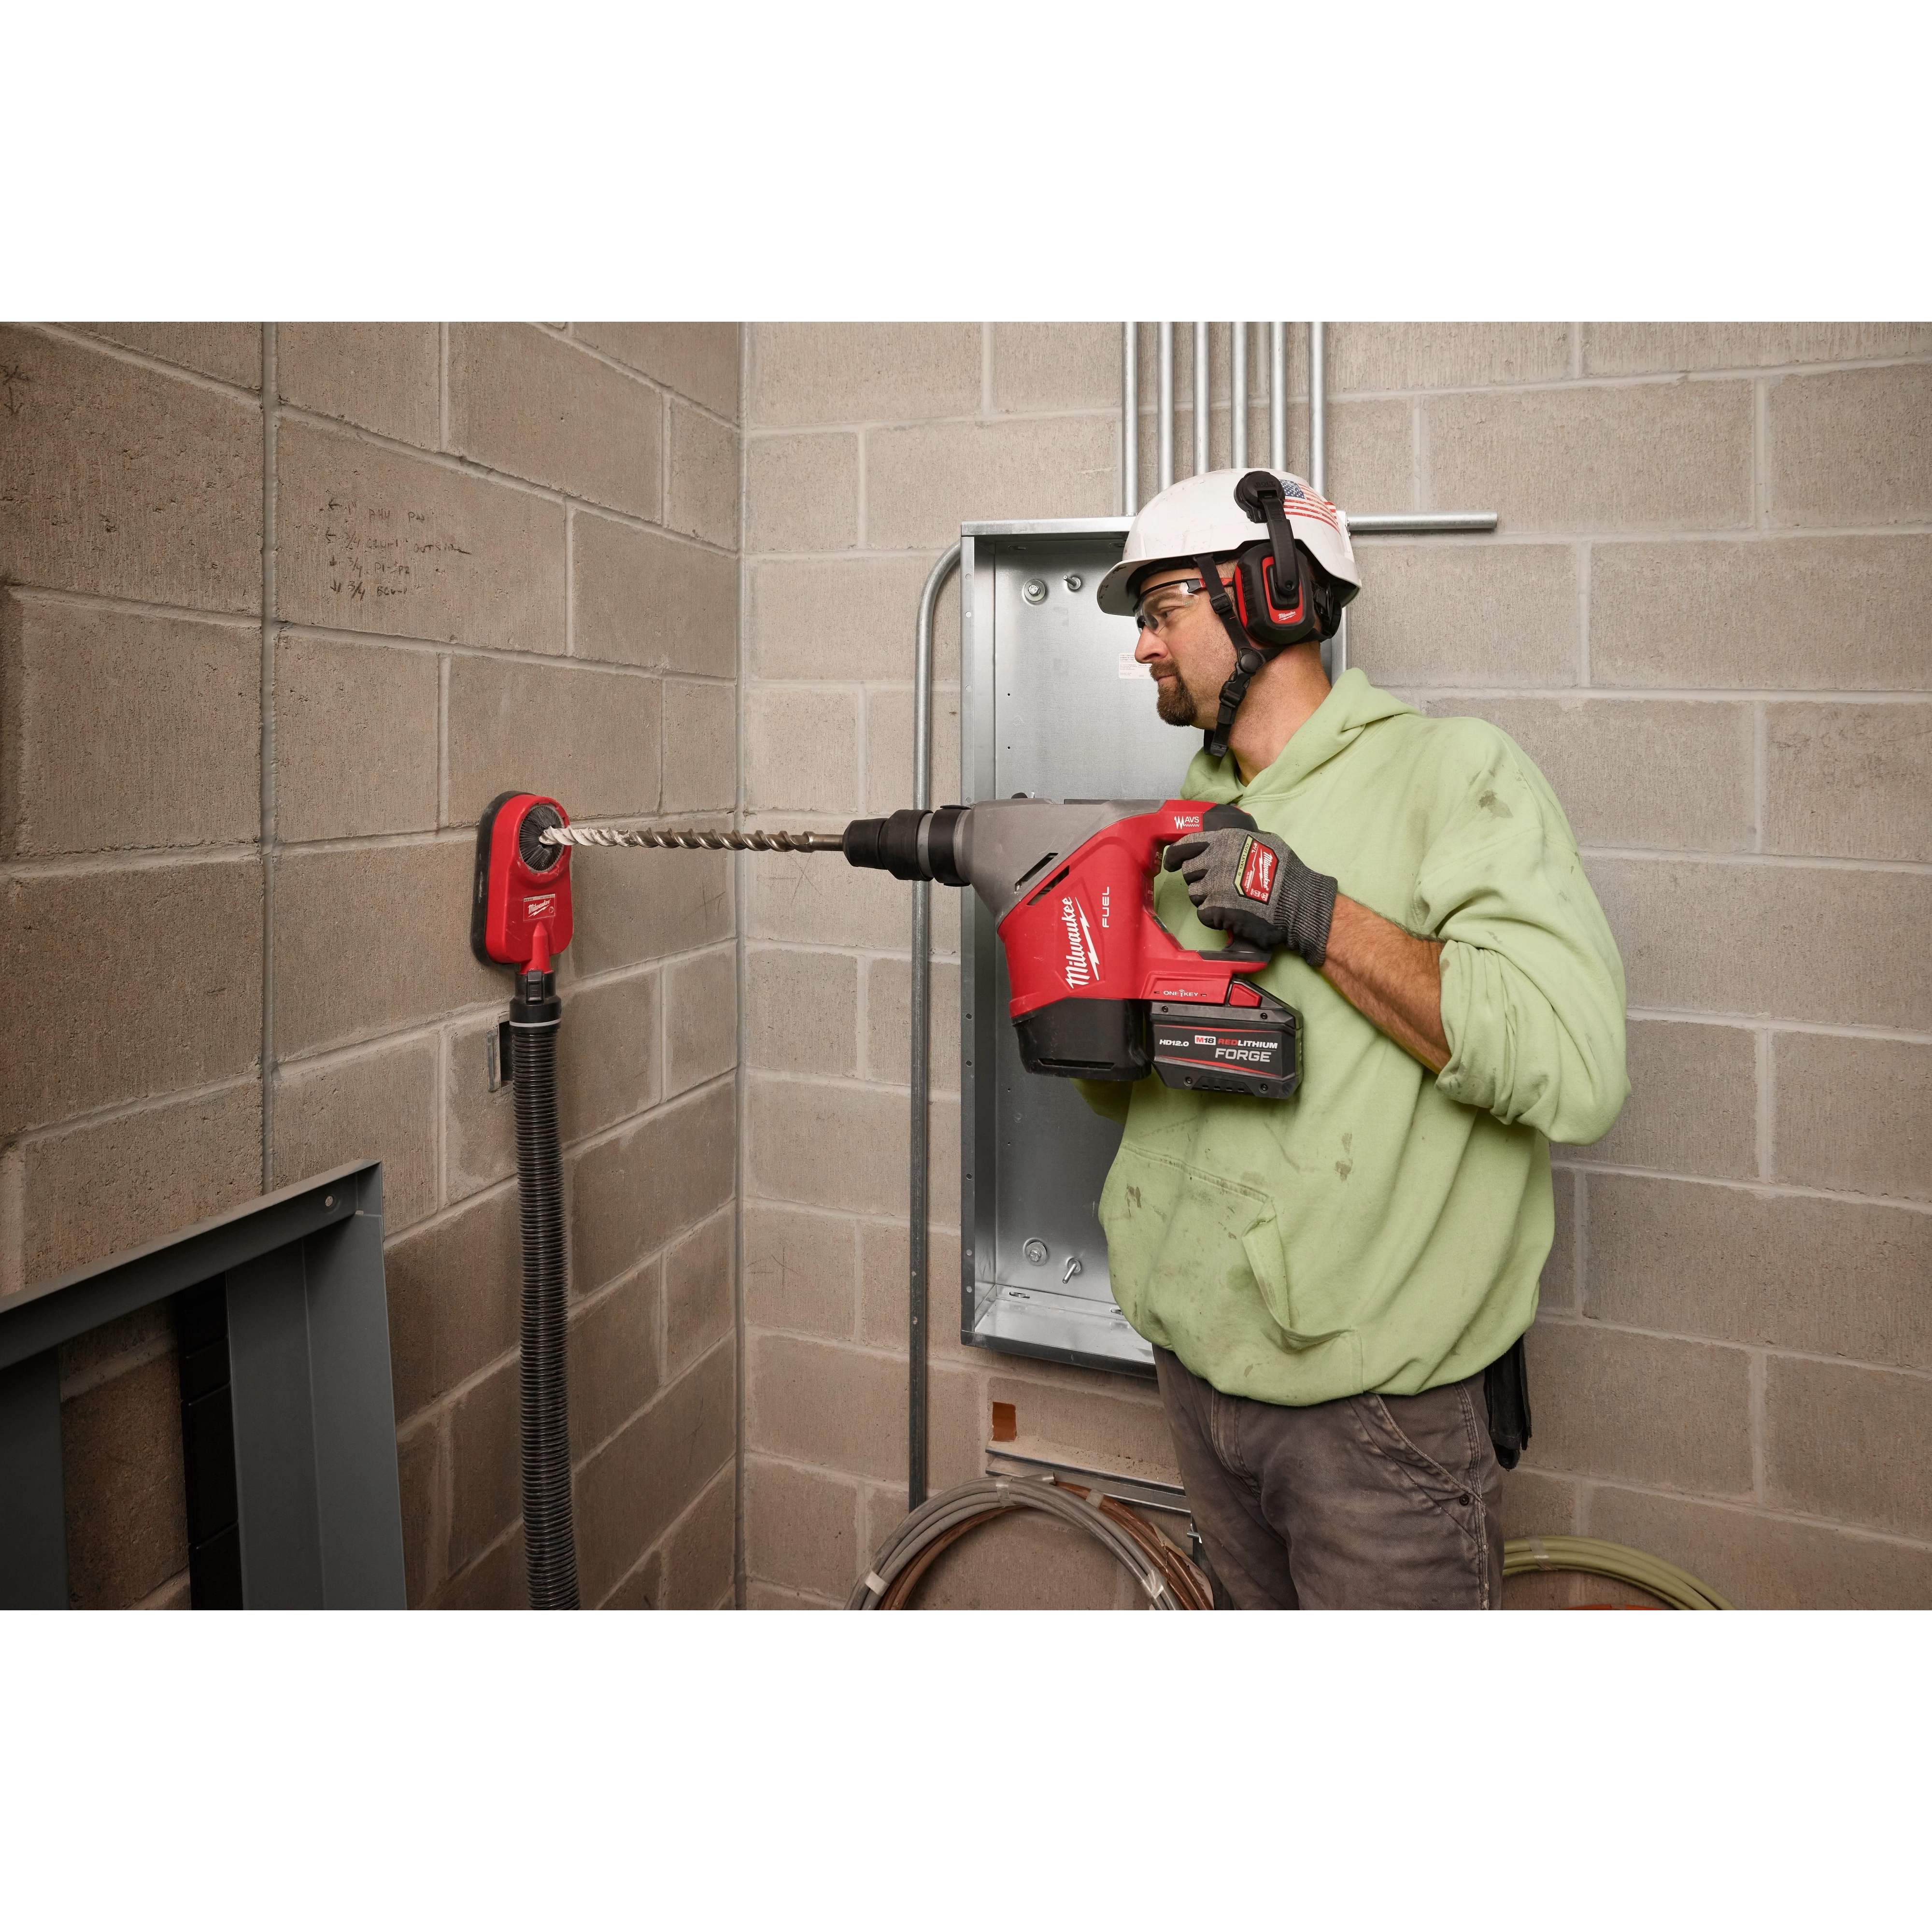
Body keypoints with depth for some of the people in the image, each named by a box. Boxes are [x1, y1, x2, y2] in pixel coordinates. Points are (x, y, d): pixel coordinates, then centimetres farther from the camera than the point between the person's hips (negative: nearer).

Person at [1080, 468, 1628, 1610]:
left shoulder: (1455, 772, -11)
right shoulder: (1195, 817, 9)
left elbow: (1576, 1071, -23)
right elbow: (1127, 1092, 14)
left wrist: (1313, 914, -23)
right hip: (1199, 1374, 6)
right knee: (1252, 1597, 22)